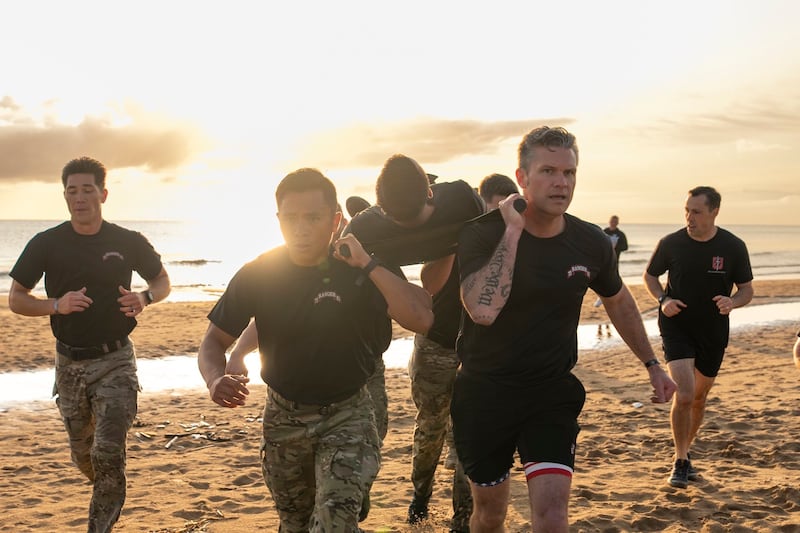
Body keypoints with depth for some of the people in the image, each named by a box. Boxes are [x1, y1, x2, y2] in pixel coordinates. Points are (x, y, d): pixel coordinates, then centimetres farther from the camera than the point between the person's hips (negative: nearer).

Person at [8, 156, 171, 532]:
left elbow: (162, 281, 9)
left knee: (108, 453, -13)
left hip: (115, 361, -2)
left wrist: (144, 298, -14)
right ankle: (111, 500, 46)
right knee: (82, 454, 16)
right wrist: (57, 304, -18)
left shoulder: (128, 242, -5)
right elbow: (16, 299, 1)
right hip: (69, 363, 2)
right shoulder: (46, 244, -4)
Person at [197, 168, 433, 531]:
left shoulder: (361, 269, -15)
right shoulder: (257, 275, -11)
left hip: (347, 415, -3)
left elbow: (421, 319, -29)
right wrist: (216, 379, -27)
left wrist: (368, 265, -34)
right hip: (283, 416, 3)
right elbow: (214, 341, -5)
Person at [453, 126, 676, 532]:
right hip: (485, 391, -1)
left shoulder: (591, 243, -5)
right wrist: (512, 231, -29)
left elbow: (618, 301, 16)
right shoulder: (483, 235, -16)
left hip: (553, 392, 2)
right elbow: (483, 310, -34)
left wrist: (651, 363, 19)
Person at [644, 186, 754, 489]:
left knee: (699, 397, 15)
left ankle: (685, 453, 37)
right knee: (684, 395, -17)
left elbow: (747, 290, 1)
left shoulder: (733, 247, -7)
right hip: (676, 327, -2)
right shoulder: (671, 244, -8)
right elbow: (650, 276, 7)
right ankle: (680, 463, -3)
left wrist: (732, 302, -21)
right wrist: (663, 299, -12)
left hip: (713, 332, 2)